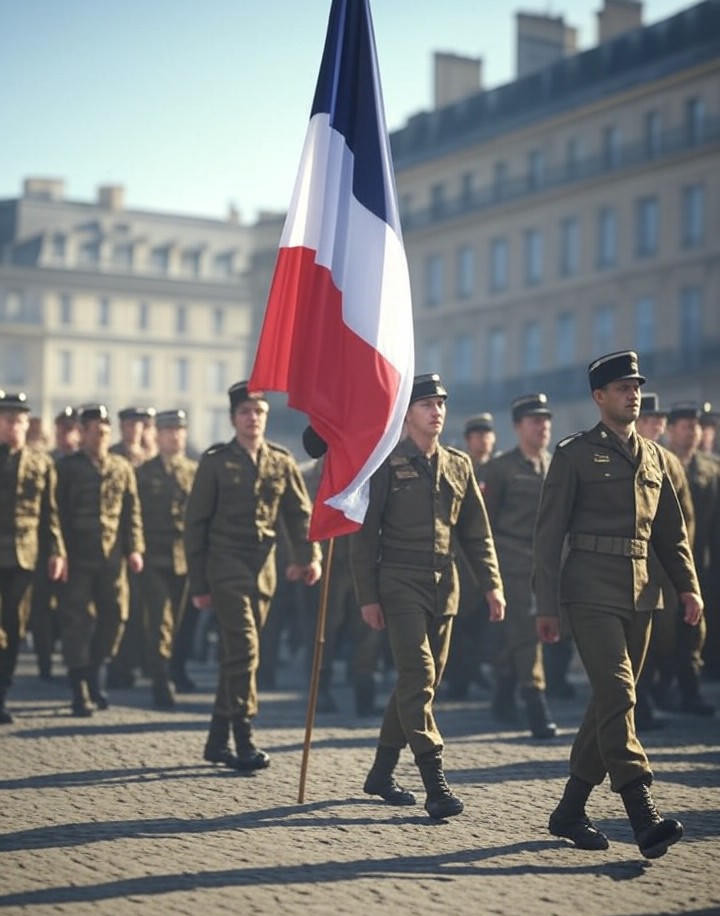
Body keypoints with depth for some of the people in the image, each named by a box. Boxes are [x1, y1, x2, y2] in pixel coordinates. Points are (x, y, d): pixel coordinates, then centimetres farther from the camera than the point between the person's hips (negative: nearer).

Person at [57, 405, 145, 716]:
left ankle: (93, 674, 24)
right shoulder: (67, 467, 2)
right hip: (78, 558, -3)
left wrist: (134, 548, 0)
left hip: (113, 557, 3)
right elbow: (59, 513, -1)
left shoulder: (122, 468, 11)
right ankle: (80, 690, 2)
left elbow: (132, 511, 9)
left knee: (115, 616, 4)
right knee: (78, 620, -3)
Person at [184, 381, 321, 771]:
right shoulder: (215, 461, 0)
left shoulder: (282, 462, 9)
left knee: (237, 654, 9)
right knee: (244, 648, -15)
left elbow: (300, 513, 8)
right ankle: (244, 739, -11)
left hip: (263, 567, 4)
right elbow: (196, 523, 1)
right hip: (226, 566, -4)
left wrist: (309, 556, -10)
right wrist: (198, 583, -1)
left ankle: (218, 740, 17)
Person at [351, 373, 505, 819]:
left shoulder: (459, 464, 11)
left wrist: (492, 583, 3)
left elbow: (477, 531, 13)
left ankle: (382, 773, 22)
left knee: (420, 681, 10)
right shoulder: (387, 465, -3)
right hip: (401, 584, -5)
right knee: (418, 678, -13)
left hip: (445, 586, 6)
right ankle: (436, 783, -15)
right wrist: (367, 597, -7)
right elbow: (365, 534, -3)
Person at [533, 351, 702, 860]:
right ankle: (643, 816, -21)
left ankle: (571, 811, 18)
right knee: (617, 694, -15)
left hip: (640, 592, 6)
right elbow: (549, 533, -2)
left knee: (611, 701, 8)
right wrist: (546, 606, -7)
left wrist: (688, 585, 5)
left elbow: (671, 529, 19)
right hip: (592, 591, -6)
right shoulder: (575, 454, -1)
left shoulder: (655, 457, 15)